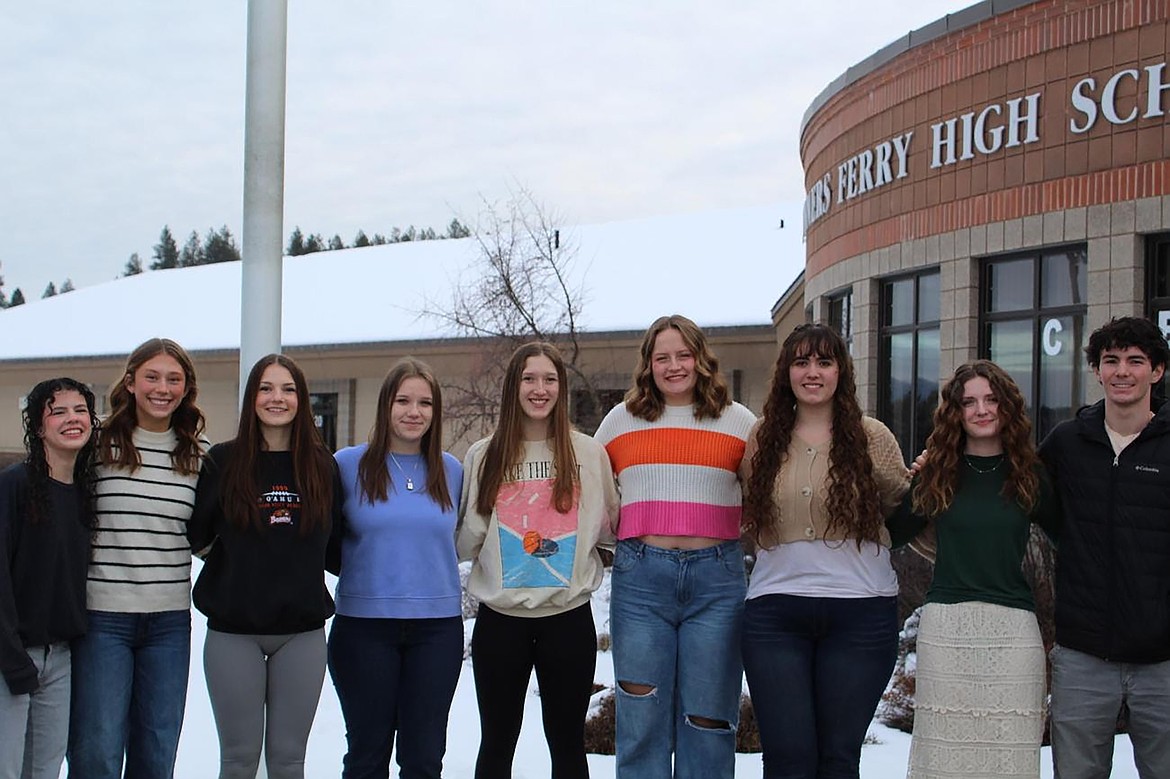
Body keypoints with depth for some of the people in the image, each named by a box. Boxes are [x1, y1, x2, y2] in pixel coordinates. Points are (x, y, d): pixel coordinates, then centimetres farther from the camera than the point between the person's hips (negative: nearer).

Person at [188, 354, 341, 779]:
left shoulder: (322, 465, 5)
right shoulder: (223, 461, -1)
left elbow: (334, 544, 11)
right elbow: (196, 536, 1)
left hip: (302, 632, 2)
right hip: (234, 631, -1)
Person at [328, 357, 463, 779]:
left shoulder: (451, 470, 6)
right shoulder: (348, 464, -1)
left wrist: (432, 577, 10)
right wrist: (368, 571, -1)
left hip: (437, 625, 2)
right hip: (363, 625, -2)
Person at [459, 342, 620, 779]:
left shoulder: (589, 453, 3)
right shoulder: (483, 456, 5)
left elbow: (612, 527, 11)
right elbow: (465, 544, 9)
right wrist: (476, 529, -8)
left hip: (569, 617, 0)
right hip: (499, 618, 1)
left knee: (567, 741, 11)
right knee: (496, 742, 11)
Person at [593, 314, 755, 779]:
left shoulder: (738, 421, 7)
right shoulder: (622, 420, 10)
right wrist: (619, 539, 8)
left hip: (716, 579, -1)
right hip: (640, 580, 1)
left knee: (707, 722, 4)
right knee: (642, 720, 3)